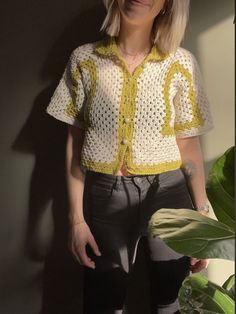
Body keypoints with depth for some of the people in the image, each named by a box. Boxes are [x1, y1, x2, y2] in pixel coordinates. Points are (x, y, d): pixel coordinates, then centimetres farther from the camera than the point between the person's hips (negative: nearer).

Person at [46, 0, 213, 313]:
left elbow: (189, 146, 1)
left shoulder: (181, 63, -2)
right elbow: (75, 142, 1)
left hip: (168, 196, 0)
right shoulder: (84, 59, -1)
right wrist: (77, 217, -2)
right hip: (104, 197, 0)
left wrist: (203, 219, -1)